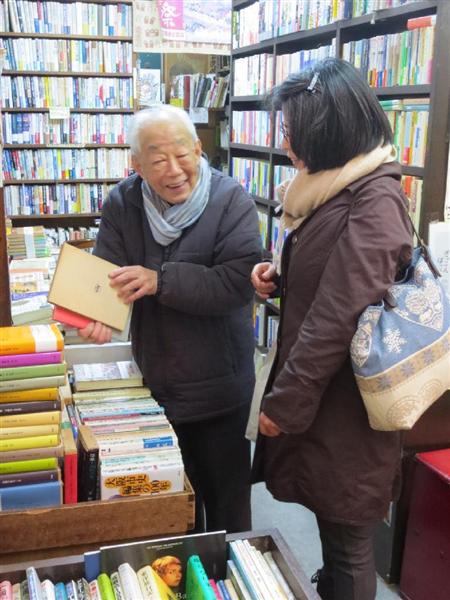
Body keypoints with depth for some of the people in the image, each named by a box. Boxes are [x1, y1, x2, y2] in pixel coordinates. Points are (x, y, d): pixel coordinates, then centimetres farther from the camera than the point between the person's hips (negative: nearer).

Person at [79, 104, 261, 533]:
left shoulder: (232, 201, -15)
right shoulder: (122, 204, -5)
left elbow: (238, 282, -24)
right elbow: (107, 272, -8)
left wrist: (161, 280, -30)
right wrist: (97, 314, -30)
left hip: (219, 386, -3)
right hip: (155, 384, 4)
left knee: (226, 496, 16)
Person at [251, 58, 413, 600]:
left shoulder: (375, 201, -22)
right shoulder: (340, 188, 8)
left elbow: (338, 317, -25)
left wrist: (284, 403, -17)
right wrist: (278, 278, 0)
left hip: (344, 411, -9)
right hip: (320, 396, 9)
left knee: (346, 544, 10)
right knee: (331, 530, 25)